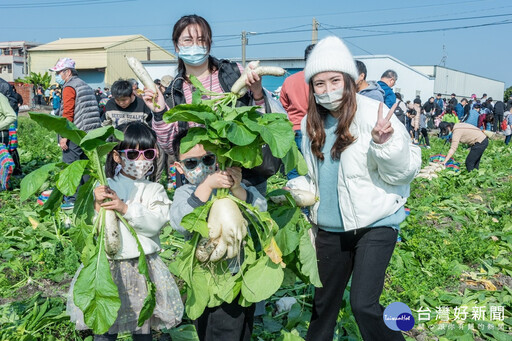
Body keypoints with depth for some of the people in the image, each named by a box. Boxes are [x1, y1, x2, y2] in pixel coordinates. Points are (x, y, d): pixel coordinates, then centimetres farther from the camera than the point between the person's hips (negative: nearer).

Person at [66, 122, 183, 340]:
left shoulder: (154, 190, -1)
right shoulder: (104, 187, 0)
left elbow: (156, 223, -16)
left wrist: (126, 208, -24)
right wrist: (97, 205, -19)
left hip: (142, 267, 0)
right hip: (108, 265, 1)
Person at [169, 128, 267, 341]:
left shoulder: (233, 185, -3)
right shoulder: (184, 193, -5)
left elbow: (260, 209, -17)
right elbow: (180, 223, -25)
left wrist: (237, 189, -36)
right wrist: (207, 185, -35)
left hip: (242, 274, 2)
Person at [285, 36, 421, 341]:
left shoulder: (373, 114, -14)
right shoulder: (312, 123, 4)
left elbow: (404, 172, -14)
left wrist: (384, 144, -31)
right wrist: (297, 191, -1)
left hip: (375, 224, -5)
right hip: (330, 227, 6)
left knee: (363, 305, -12)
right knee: (324, 301, 18)